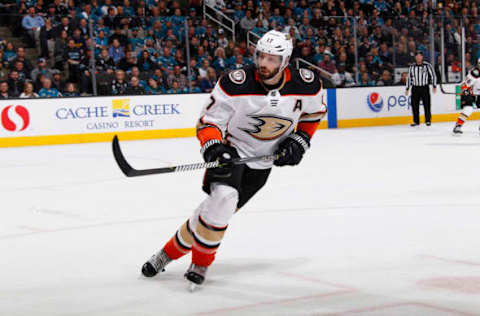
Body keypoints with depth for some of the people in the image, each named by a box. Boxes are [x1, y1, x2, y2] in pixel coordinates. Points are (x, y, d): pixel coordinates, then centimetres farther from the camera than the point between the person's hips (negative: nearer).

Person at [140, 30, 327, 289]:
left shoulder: (306, 85, -15)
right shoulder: (236, 84, -24)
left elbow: (314, 112, 8)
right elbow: (208, 122, -15)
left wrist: (300, 140, -3)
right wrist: (213, 148, -33)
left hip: (263, 162, 3)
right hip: (232, 149, -3)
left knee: (219, 209, -2)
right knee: (223, 197, -26)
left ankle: (173, 250, 16)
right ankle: (201, 262, -6)